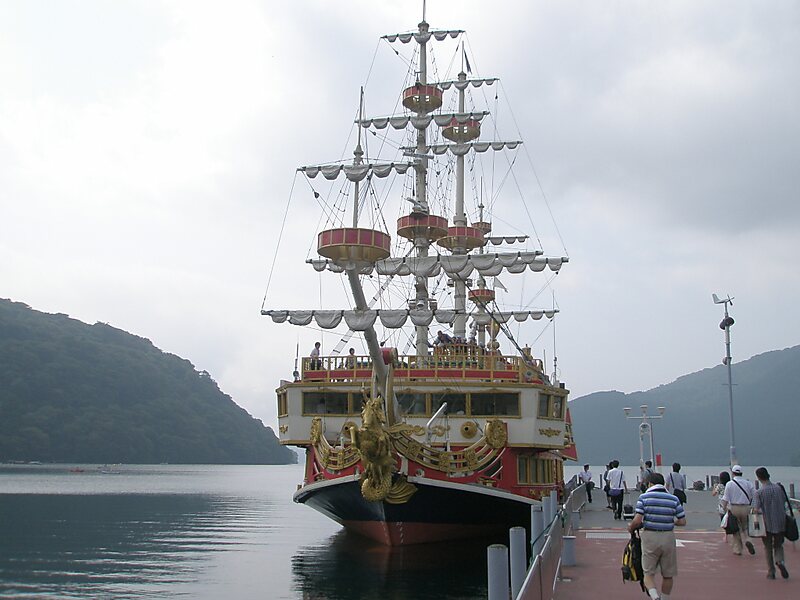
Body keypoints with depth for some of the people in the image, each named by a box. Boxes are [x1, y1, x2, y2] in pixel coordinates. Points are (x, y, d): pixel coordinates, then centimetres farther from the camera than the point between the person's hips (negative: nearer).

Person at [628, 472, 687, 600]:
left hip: (650, 537, -2)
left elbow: (637, 520, -12)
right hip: (668, 537, 2)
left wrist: (631, 528, 8)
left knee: (648, 573, 5)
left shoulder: (644, 497, -4)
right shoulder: (673, 499, 2)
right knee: (668, 574, 16)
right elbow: (682, 521, 2)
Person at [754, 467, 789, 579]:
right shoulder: (778, 488, -2)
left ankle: (771, 572, 11)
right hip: (780, 523, 2)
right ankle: (779, 561, -14)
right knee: (778, 545, 15)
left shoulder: (759, 492, -12)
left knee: (768, 548, 11)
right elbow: (784, 502, 5)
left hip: (766, 523, -2)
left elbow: (757, 509, -14)